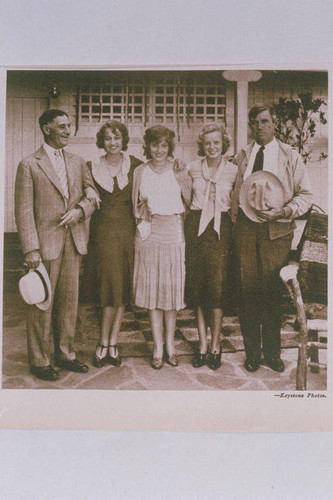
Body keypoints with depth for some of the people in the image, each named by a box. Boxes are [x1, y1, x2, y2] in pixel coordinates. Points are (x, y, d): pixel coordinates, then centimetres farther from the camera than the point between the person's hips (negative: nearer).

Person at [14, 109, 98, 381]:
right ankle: (39, 361, 19)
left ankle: (65, 353, 27)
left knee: (69, 300, 12)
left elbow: (93, 194, 13)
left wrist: (80, 209, -9)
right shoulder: (29, 165, -3)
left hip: (74, 242, 5)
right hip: (46, 243, -5)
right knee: (42, 304, 3)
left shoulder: (78, 162, 13)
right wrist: (31, 249, -14)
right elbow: (24, 210, -8)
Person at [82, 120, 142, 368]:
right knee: (110, 285, -3)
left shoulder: (135, 166, 3)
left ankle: (106, 344, 14)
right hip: (103, 231, -1)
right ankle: (110, 344, 11)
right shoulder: (92, 168, 5)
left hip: (127, 230, 1)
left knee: (122, 288, 3)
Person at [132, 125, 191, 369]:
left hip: (174, 233, -1)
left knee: (172, 289, 4)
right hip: (149, 234, 1)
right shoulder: (140, 172, 7)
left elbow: (190, 202, 8)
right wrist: (144, 220, 4)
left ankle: (170, 345, 18)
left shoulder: (179, 171, 3)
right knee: (152, 290, 2)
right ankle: (158, 348, 12)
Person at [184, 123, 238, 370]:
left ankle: (215, 344, 10)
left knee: (217, 285, -5)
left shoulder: (233, 170, 3)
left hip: (221, 228, -2)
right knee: (197, 285, 3)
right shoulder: (192, 168, 7)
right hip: (195, 226, 2)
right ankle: (203, 344, 15)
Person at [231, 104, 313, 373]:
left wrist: (284, 212, -13)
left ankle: (272, 352, 21)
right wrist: (233, 222, 1)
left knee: (273, 292, 3)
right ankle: (252, 351, 20)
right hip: (245, 228, 2)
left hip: (276, 231, -1)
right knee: (247, 291, 4)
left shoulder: (290, 156, 5)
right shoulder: (241, 157, 12)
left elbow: (305, 195, 3)